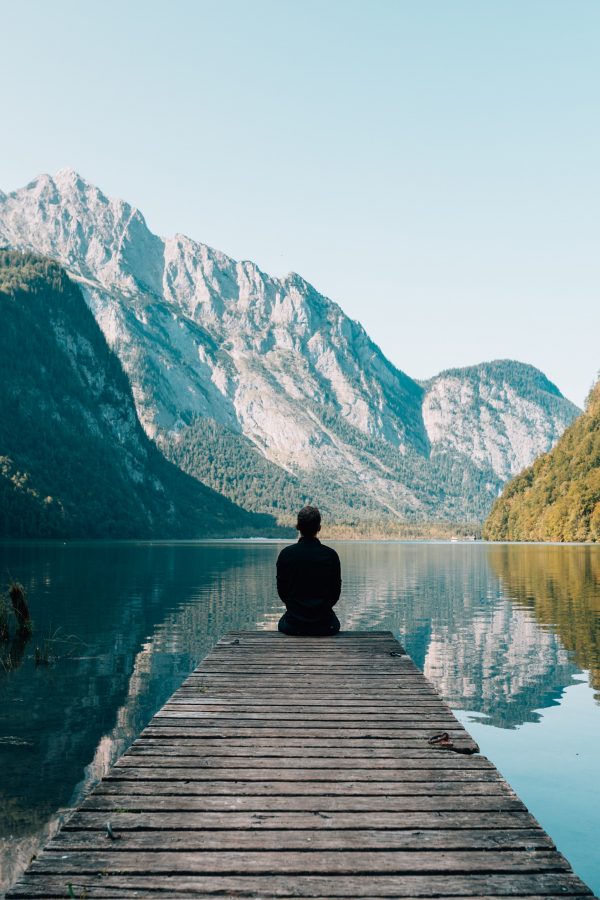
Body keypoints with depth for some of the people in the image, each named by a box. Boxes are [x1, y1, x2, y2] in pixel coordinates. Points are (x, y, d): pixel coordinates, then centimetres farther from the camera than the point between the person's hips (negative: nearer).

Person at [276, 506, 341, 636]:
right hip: (324, 625, 0)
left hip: (293, 625, 0)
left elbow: (281, 591, 1)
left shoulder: (286, 554, -9)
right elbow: (336, 592, -1)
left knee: (283, 623, 35)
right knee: (334, 623, 35)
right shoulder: (331, 555, -9)